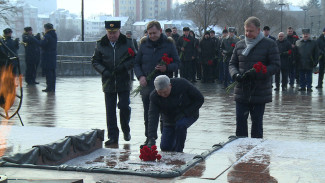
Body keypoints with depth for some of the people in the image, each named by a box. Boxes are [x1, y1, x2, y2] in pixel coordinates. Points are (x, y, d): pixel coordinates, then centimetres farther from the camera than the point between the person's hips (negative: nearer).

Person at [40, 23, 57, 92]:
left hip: (46, 56, -8)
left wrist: (42, 39, 0)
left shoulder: (47, 36, -16)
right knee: (53, 72, 11)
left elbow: (42, 44, -20)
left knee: (48, 72, -5)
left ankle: (49, 87, -6)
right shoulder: (54, 35, 11)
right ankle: (53, 87, 14)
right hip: (53, 55, 8)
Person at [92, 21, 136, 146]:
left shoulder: (127, 43, 1)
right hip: (108, 82, 2)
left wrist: (124, 66, -14)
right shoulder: (100, 45, 4)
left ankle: (126, 130, 20)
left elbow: (135, 59, 3)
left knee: (124, 107, -7)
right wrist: (104, 71, -10)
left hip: (124, 81, -2)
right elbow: (95, 61, 8)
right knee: (110, 111, 3)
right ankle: (113, 136, 12)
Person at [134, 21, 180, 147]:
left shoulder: (169, 44, 1)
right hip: (147, 85, 3)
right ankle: (149, 138, 20)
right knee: (148, 114, 8)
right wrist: (140, 76, -6)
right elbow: (137, 63, 12)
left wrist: (167, 68, -18)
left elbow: (177, 63, 3)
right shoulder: (144, 44, 7)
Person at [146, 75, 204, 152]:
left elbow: (200, 99, -18)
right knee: (165, 147, -4)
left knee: (180, 125, -36)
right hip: (170, 121, 3)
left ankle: (178, 152, -19)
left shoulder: (182, 84, -27)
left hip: (189, 114, -3)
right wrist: (152, 139, -41)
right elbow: (153, 117, -29)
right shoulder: (154, 96, -21)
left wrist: (185, 113, -26)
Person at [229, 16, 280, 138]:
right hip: (241, 92, 3)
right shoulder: (239, 45, 10)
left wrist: (256, 73, -21)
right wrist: (236, 75, -10)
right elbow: (232, 64, 14)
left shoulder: (269, 45, -2)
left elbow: (275, 66, -8)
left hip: (259, 93, -3)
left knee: (257, 123, 6)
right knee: (240, 123, 5)